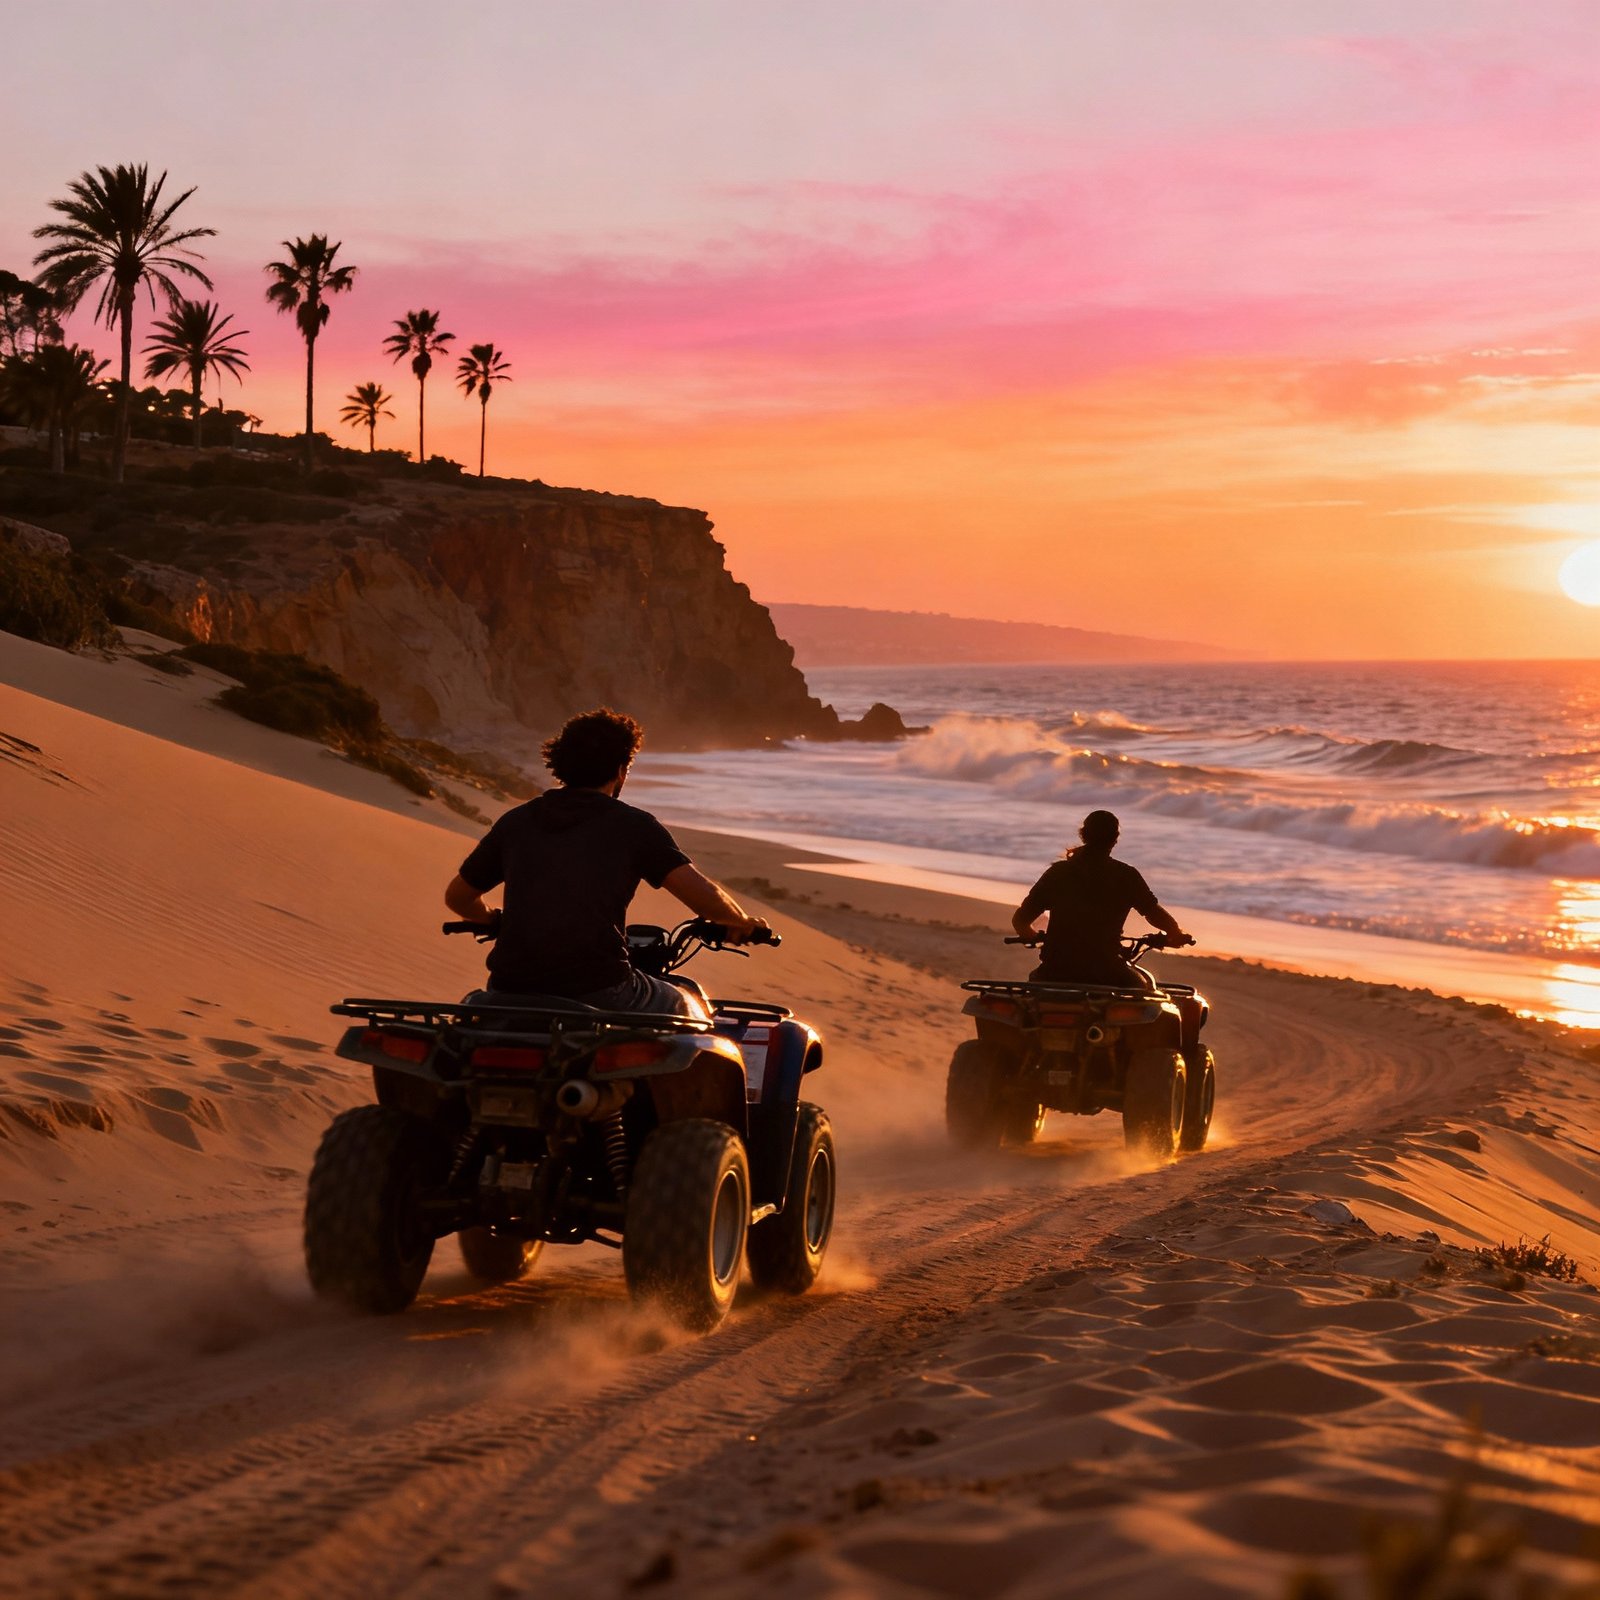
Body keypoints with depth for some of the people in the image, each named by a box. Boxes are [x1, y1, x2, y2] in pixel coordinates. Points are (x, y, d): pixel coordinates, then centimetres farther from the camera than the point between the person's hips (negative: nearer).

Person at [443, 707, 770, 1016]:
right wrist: (741, 921, 12)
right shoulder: (632, 825, 1)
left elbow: (457, 896, 24)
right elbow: (704, 895, -9)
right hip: (597, 992, -3)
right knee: (686, 1009, 25)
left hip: (512, 990, 3)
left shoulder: (515, 822, 13)